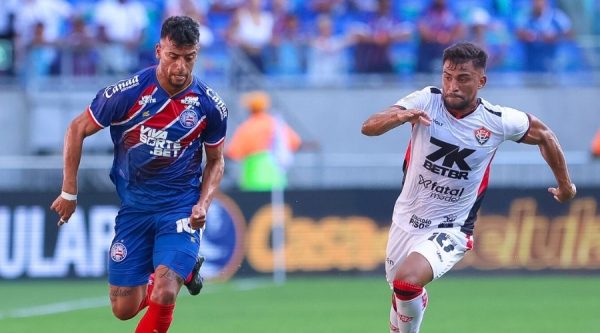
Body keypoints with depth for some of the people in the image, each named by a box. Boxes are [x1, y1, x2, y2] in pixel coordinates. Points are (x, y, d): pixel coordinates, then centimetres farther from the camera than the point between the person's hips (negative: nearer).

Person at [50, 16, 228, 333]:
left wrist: (203, 205, -7)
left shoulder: (211, 106, -8)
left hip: (181, 208, -1)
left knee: (164, 295, -22)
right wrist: (69, 192, 1)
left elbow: (216, 160, 10)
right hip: (133, 208, 1)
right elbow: (77, 129, 0)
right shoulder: (128, 93, -14)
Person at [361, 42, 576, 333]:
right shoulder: (426, 101, -13)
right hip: (406, 220, 3)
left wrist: (565, 184, 16)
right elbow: (369, 127, -23)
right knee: (401, 296, 17)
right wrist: (400, 116, -45)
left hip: (449, 230, -3)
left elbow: (543, 135, 7)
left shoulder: (497, 121, -13)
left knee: (407, 282, -29)